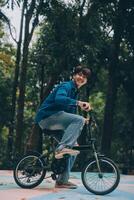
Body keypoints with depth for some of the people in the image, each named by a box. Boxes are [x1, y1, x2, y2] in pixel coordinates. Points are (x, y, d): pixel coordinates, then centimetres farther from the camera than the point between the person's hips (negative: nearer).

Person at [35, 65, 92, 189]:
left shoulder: (75, 92, 23)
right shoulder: (66, 86, -6)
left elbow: (71, 114, 23)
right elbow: (59, 98, -30)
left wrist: (82, 121, 5)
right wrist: (78, 103, -40)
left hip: (55, 120, 10)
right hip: (46, 117, -9)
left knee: (74, 146, 6)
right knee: (78, 120, -27)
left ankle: (62, 181, 10)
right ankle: (62, 148, -34)